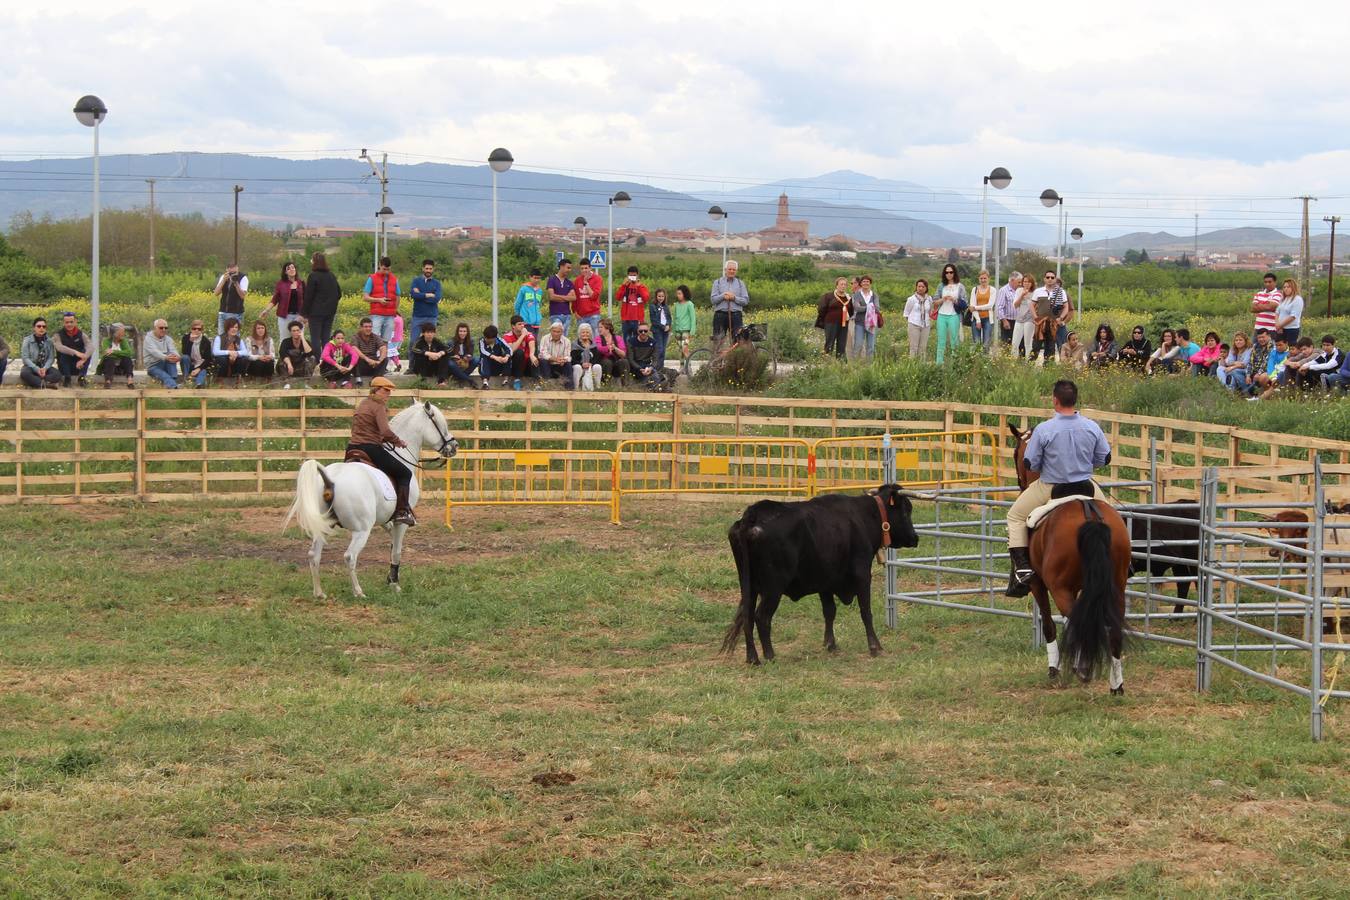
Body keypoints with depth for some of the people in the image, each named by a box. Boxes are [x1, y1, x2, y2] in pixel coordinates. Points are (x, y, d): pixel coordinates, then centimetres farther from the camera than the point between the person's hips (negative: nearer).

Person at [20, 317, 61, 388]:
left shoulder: (49, 341, 5)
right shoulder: (27, 340, -2)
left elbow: (51, 358, -1)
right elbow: (25, 358, -9)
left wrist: (45, 368, -22)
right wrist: (37, 369, -22)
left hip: (44, 367, 2)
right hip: (31, 367, -2)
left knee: (57, 374, -29)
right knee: (24, 373, -37)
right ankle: (45, 384, -46)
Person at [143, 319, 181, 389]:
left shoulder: (168, 339, 9)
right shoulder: (149, 339, -6)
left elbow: (173, 350, -10)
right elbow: (154, 352, -26)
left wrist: (177, 356, -37)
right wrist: (166, 357, -46)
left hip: (165, 366, 4)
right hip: (153, 367, -4)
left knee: (172, 357, -28)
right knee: (166, 377, -34)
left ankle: (174, 381, -36)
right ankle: (174, 388, -60)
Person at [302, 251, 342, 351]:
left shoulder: (313, 276, -12)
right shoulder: (332, 276, 8)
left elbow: (308, 297, -12)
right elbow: (339, 294, 15)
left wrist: (303, 313, -7)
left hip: (316, 312, -6)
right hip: (330, 312, 6)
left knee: (315, 339, -3)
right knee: (326, 339, 10)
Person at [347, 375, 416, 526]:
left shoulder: (362, 404, 19)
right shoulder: (379, 407, -8)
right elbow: (386, 432, -23)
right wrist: (398, 441, -5)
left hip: (352, 448, 8)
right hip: (371, 449, -8)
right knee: (404, 473, 2)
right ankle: (402, 512, -8)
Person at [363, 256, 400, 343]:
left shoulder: (394, 279, 11)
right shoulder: (372, 279, 3)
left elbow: (397, 296, 16)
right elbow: (366, 297, 1)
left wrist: (396, 309, 4)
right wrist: (379, 300, -12)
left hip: (390, 316, 3)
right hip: (376, 314, -3)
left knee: (386, 341, 1)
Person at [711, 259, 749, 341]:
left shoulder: (740, 283, 14)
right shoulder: (717, 282, 13)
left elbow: (746, 301, 5)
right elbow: (713, 299, 3)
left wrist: (734, 298, -10)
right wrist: (722, 296, -14)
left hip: (736, 315, 0)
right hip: (720, 315, 0)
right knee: (718, 339, -5)